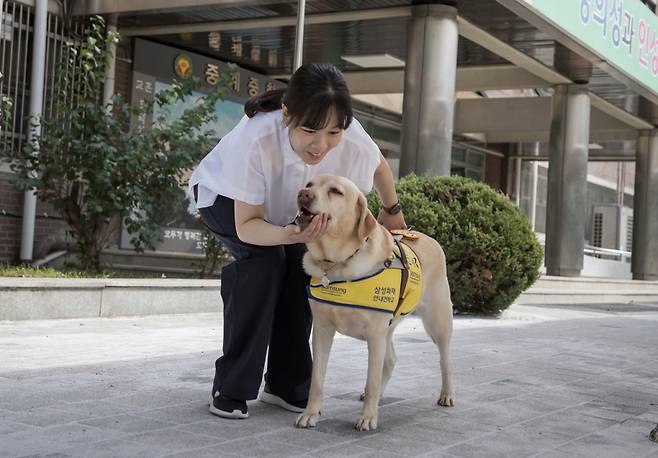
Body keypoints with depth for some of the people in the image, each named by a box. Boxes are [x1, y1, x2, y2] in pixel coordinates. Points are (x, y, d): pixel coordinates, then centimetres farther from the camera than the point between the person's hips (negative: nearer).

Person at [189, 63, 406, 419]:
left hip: (283, 203, 4)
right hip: (225, 196, -4)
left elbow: (379, 165, -7)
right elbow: (246, 226, -35)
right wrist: (288, 235, -55)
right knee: (263, 259, -27)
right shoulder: (255, 139, -45)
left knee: (302, 264, -16)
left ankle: (287, 385, 4)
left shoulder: (353, 141, -34)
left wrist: (392, 211, 9)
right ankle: (231, 389, -15)